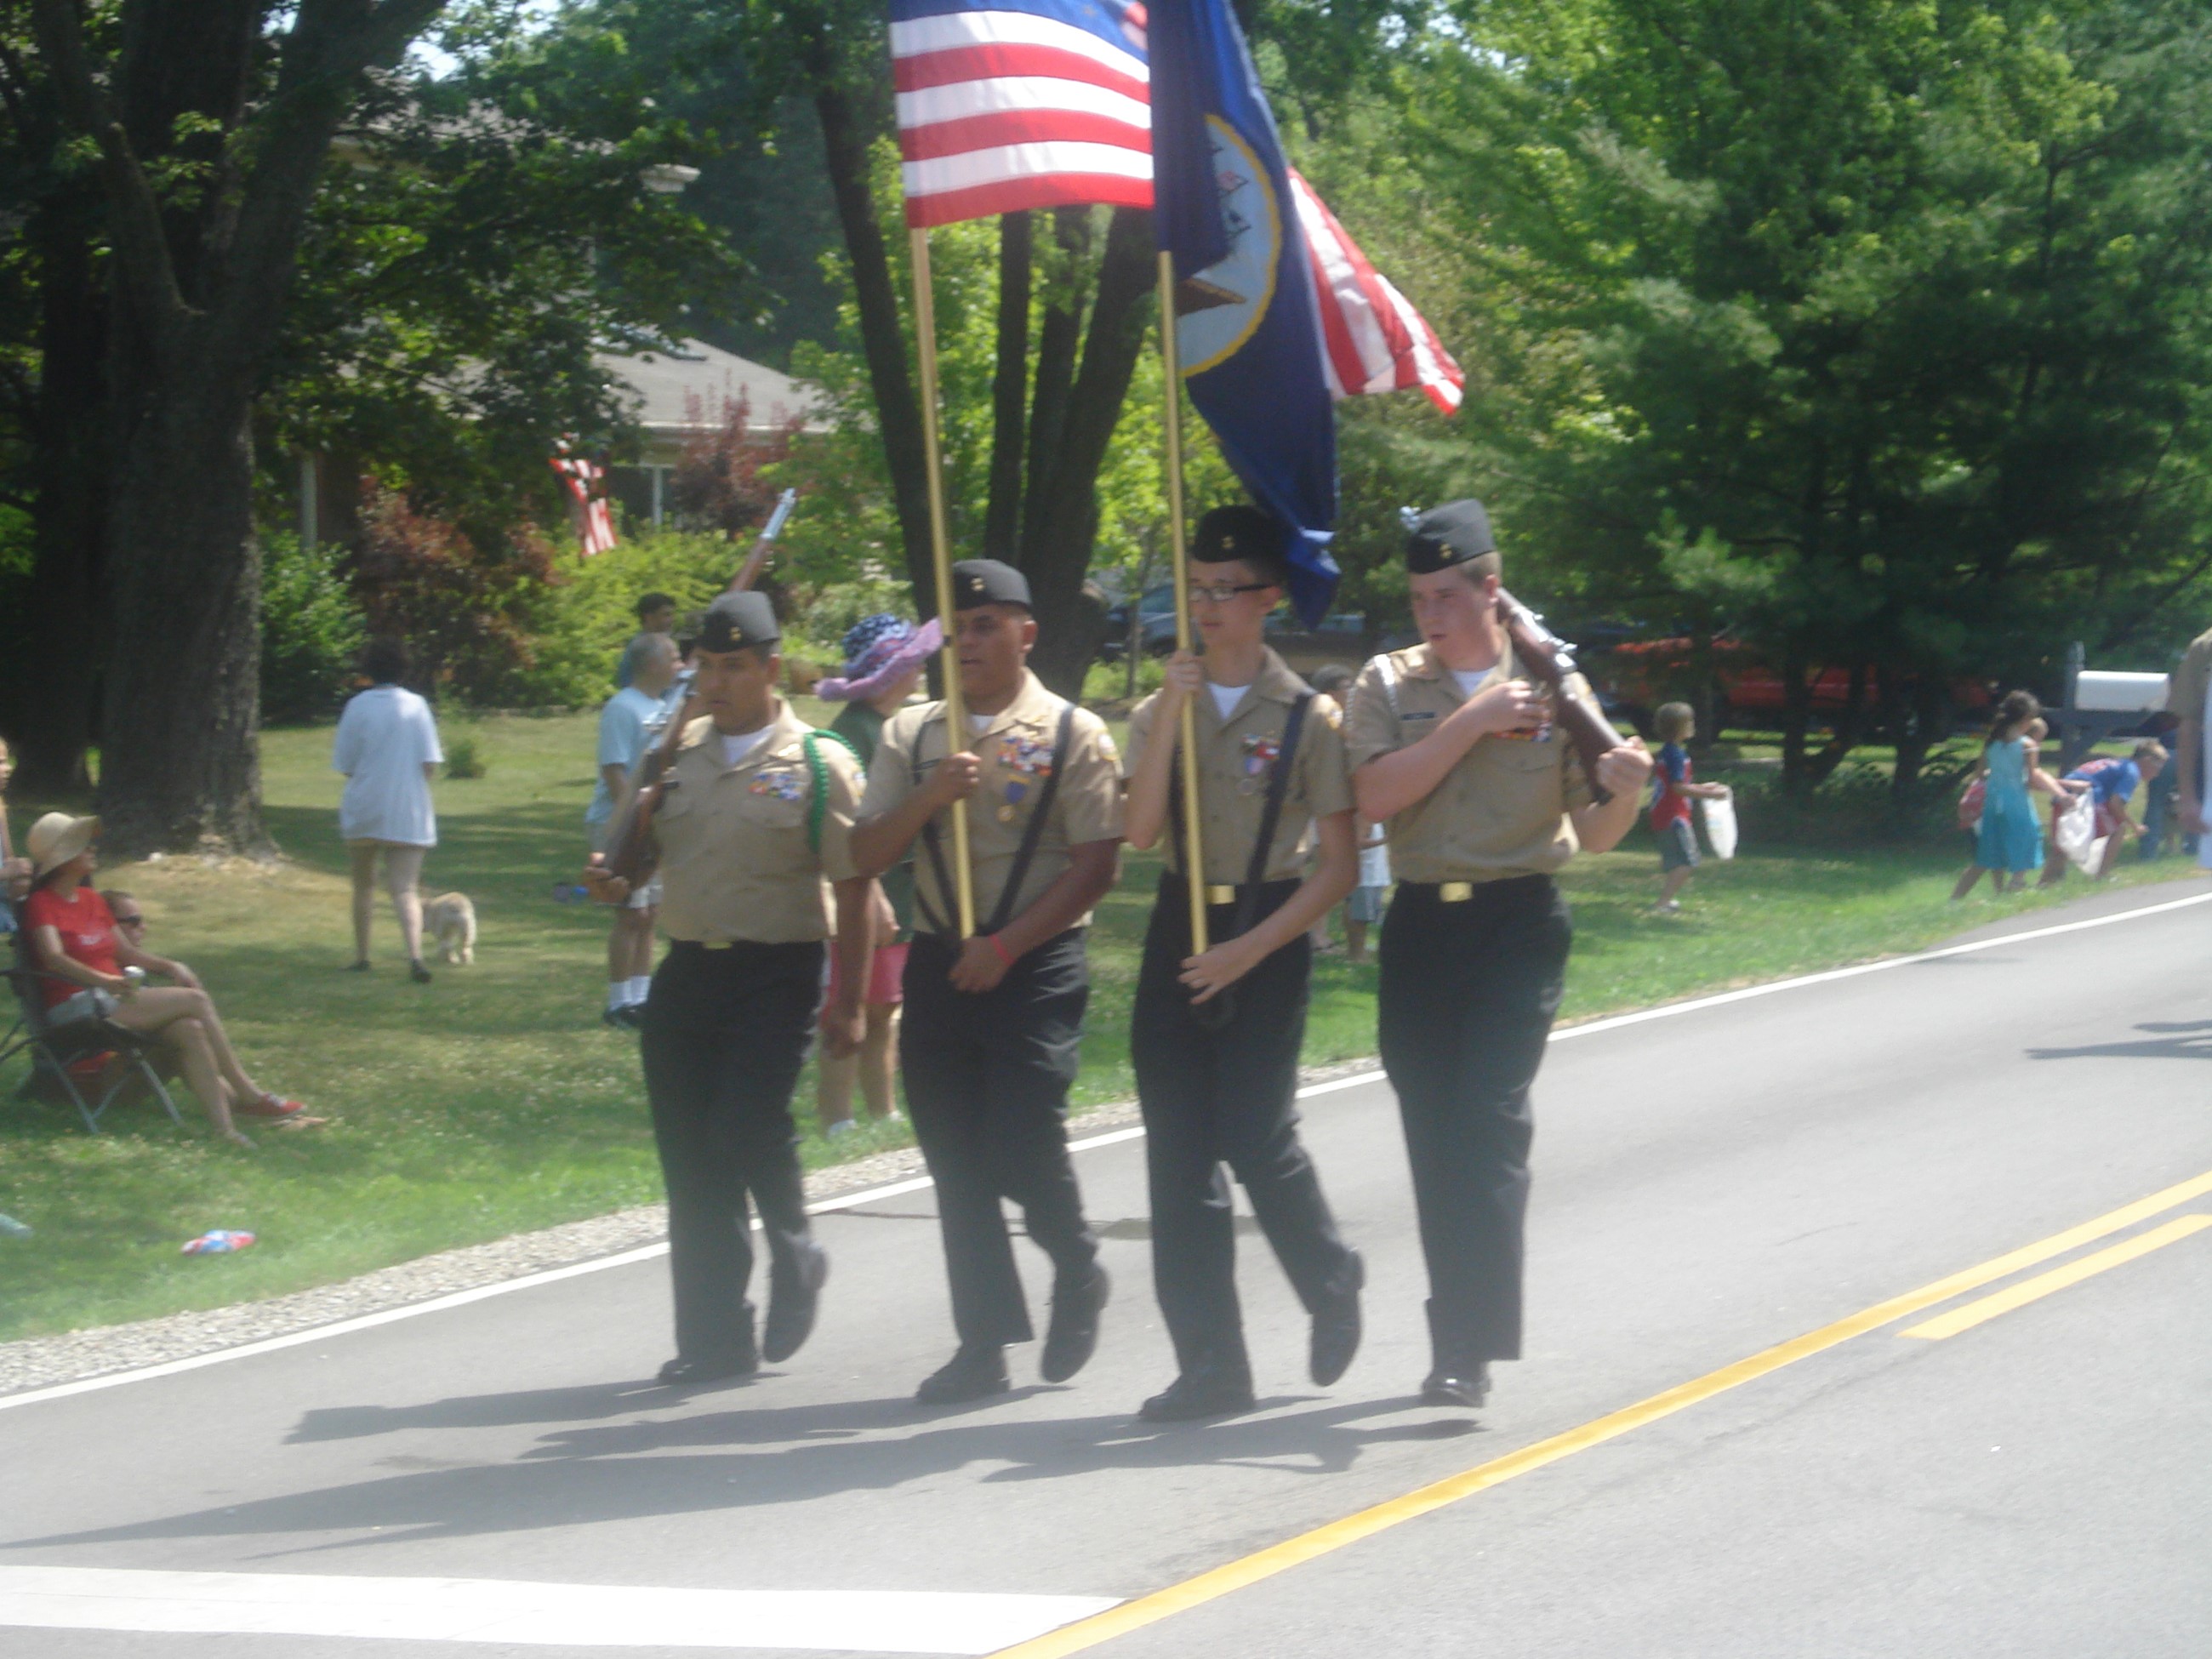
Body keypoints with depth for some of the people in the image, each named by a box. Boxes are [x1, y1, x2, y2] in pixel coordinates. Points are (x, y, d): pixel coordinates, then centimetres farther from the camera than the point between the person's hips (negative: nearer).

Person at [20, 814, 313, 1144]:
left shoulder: (91, 900, 21)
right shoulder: (41, 904, -5)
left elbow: (126, 951, 23)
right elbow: (54, 958, -22)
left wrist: (169, 966, 6)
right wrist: (103, 980, -37)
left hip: (115, 1000, 8)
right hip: (76, 1008, -8)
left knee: (189, 1029, -20)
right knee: (196, 1001, -17)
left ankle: (224, 1125, -27)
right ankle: (249, 1095, -9)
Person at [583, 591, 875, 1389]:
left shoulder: (818, 764, -3)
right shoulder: (678, 754, 11)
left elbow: (853, 887, -4)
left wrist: (848, 1001, -9)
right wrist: (611, 877, -1)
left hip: (775, 972, -5)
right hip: (687, 967, 5)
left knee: (746, 1129, -19)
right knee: (690, 1160, 4)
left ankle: (794, 1255, 12)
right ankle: (716, 1341, 12)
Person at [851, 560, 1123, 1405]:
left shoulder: (1073, 734, -2)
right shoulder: (912, 735, 10)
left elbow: (1095, 865, -8)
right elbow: (866, 855, 6)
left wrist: (1005, 946, -14)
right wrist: (928, 797, -12)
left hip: (1037, 965, -5)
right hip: (940, 965, 5)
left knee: (1021, 1149, -12)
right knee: (955, 1162, 4)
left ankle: (1078, 1273, 17)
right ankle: (984, 1343, 12)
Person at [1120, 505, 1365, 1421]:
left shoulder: (1307, 717, -3)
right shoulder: (1160, 711, 8)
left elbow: (1340, 865, -5)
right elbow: (1140, 831, -6)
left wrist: (1250, 948, -13)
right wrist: (1169, 716, -14)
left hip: (1268, 934, -4)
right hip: (1178, 931, 4)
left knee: (1255, 1133, -12)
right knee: (1179, 1148, 1)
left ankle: (1332, 1285, 19)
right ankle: (1210, 1364, 5)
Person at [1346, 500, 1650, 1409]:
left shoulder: (1554, 687, 3)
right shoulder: (1388, 685, 6)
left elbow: (1592, 833, 3)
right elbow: (1378, 795, -11)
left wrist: (1626, 790, -19)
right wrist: (1472, 721, -15)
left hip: (1519, 923, -3)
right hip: (1422, 923, 3)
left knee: (1489, 1123, -15)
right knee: (1434, 1133, 5)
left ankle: (1468, 1344, -18)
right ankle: (1460, 1336, 16)